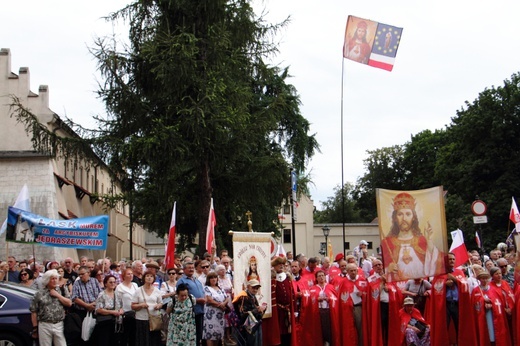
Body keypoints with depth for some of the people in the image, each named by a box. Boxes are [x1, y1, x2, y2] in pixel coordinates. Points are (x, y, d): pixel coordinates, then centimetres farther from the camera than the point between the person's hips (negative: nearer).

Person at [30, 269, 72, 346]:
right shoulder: (39, 294, 2)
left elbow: (69, 303, 2)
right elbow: (34, 312, 1)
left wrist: (58, 295, -5)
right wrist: (35, 328, -3)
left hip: (59, 325, 2)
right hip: (44, 325, -1)